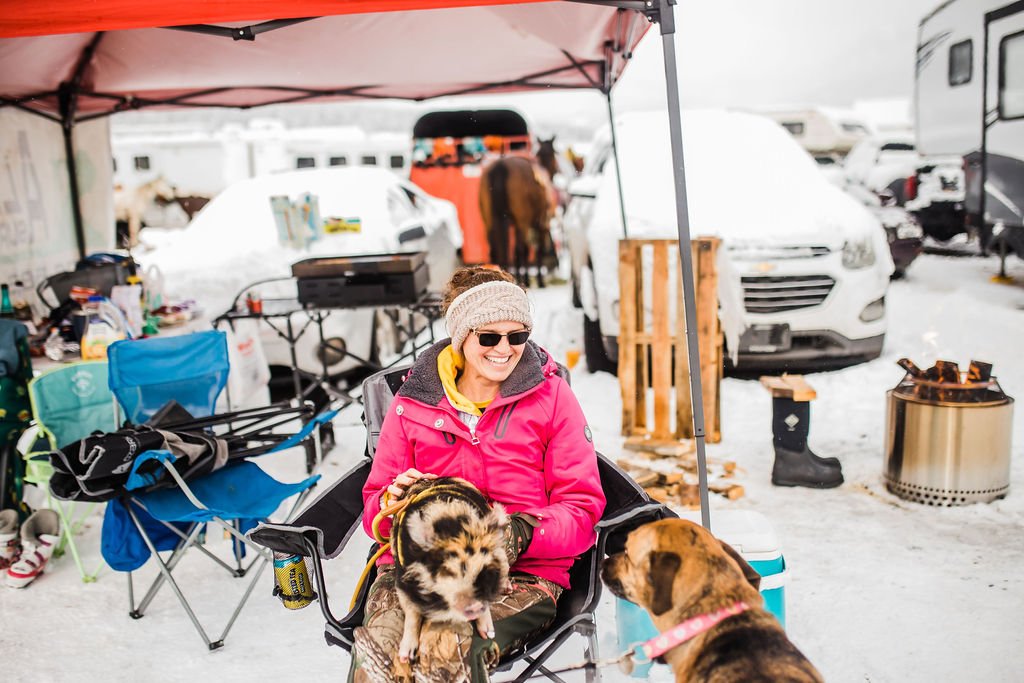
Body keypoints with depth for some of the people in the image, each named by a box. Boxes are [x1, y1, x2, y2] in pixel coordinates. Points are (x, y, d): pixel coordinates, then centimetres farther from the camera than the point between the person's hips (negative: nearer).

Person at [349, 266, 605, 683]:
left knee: (447, 649, -34)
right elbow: (374, 507, 16)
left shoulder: (551, 396, 6)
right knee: (377, 648, -32)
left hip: (520, 574, -1)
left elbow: (582, 508, 3)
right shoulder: (413, 401, 11)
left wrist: (522, 533, -17)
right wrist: (394, 501, -9)